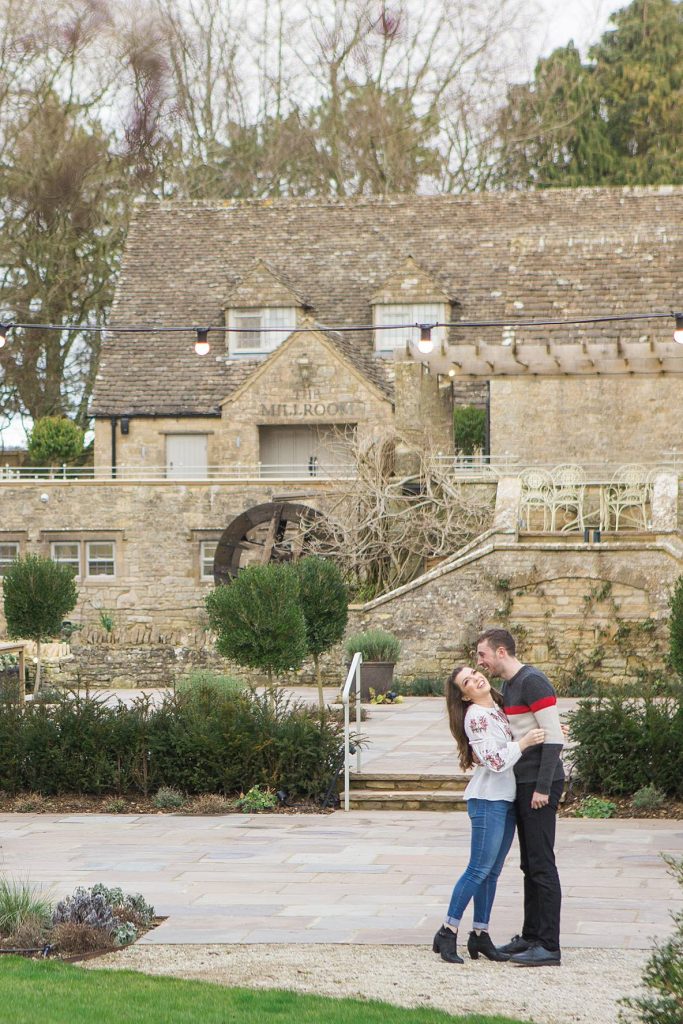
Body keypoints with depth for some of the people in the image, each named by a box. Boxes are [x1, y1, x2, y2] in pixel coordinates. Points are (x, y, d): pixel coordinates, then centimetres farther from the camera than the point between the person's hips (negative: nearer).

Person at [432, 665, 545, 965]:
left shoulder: (499, 708, 12)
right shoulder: (475, 716, -14)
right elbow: (495, 761, -20)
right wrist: (524, 743, -21)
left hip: (507, 799, 8)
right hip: (488, 800, -8)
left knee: (492, 872, 10)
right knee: (479, 869, -8)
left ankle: (480, 934, 15)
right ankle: (448, 932, -2)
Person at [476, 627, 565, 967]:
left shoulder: (533, 682, -13)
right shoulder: (508, 686, 17)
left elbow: (553, 737, -18)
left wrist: (542, 787, -21)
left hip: (540, 784, -10)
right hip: (522, 785, 10)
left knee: (542, 865, -8)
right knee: (530, 864, 14)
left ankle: (549, 947, -7)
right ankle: (531, 936, 20)